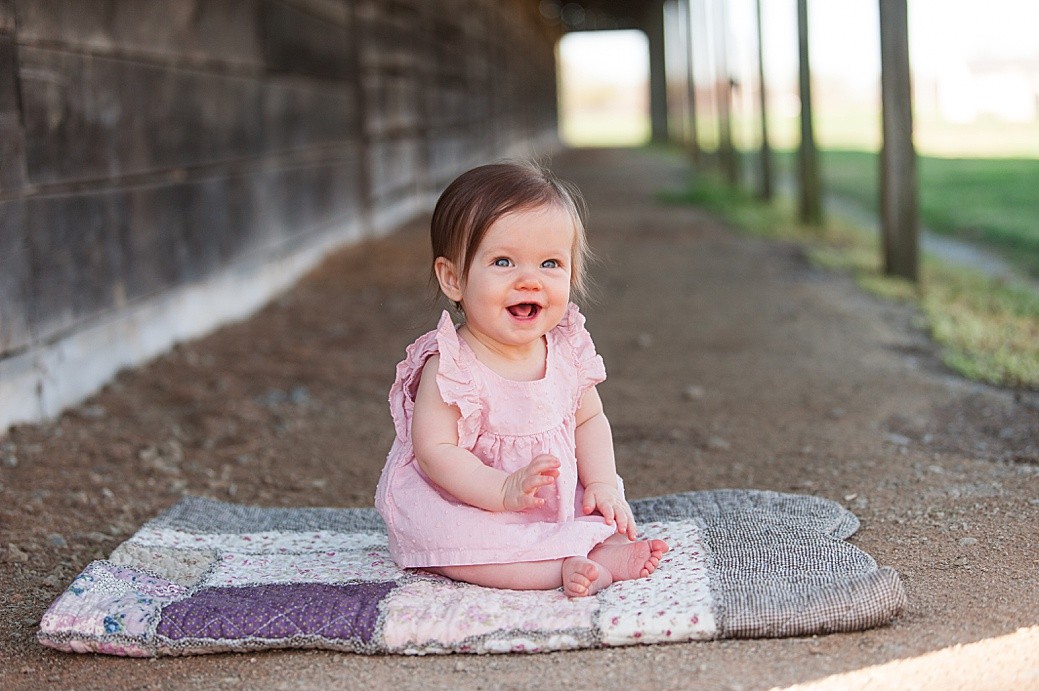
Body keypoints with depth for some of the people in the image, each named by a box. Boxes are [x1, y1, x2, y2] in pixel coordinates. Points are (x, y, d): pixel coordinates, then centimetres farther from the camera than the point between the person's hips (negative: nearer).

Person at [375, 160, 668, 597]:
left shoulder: (567, 349, -4)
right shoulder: (450, 365, -22)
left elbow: (589, 420, 7)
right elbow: (435, 450, -25)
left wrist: (602, 485, -8)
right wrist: (505, 490, -36)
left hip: (560, 501, 7)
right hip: (466, 505, -6)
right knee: (442, 536, -33)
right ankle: (564, 568, -32)